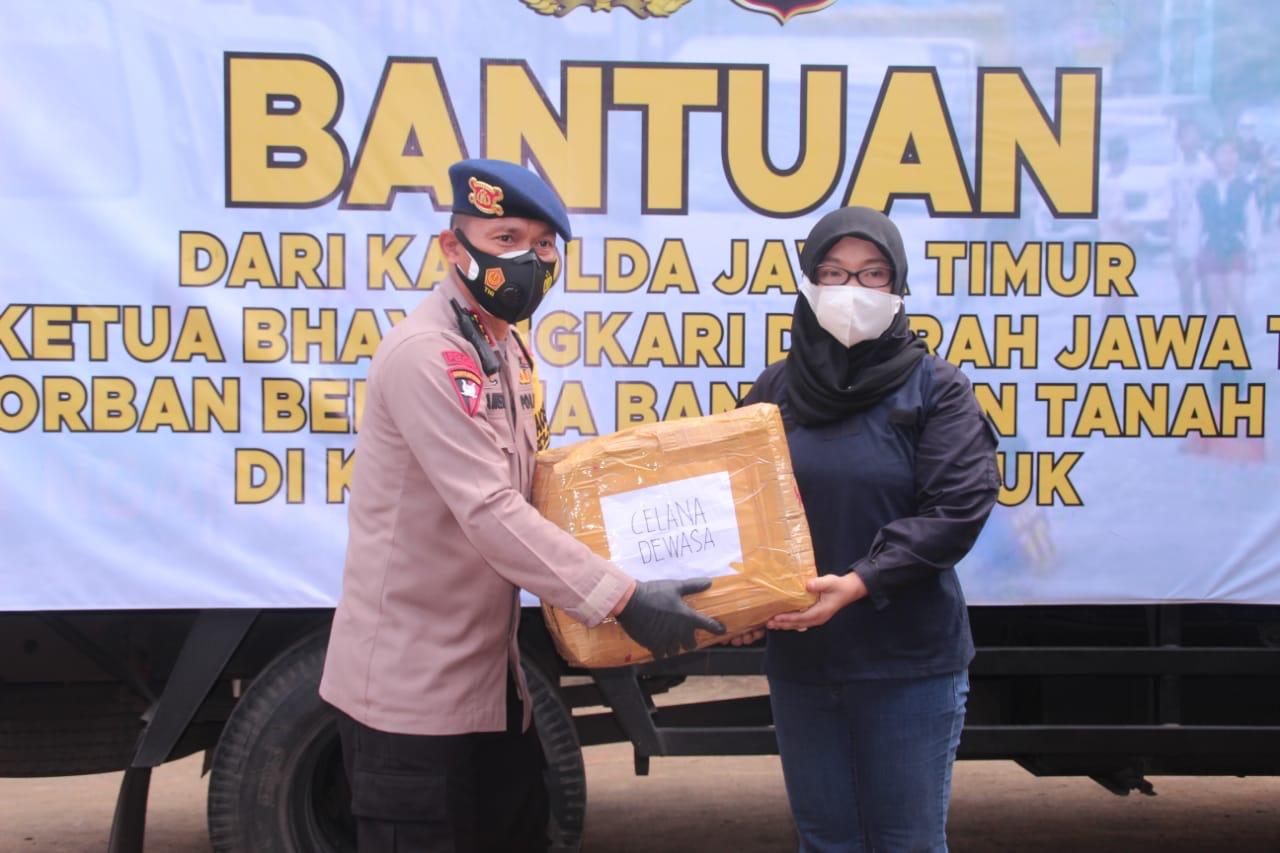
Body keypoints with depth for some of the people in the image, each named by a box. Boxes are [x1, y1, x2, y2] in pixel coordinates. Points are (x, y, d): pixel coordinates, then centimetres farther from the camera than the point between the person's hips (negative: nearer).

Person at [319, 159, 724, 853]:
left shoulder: (503, 346, 12)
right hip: (412, 680, -10)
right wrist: (621, 598, -30)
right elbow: (490, 511, -28)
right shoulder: (427, 354, -21)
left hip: (486, 668, 10)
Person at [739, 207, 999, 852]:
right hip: (798, 657, 3)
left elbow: (959, 508, -12)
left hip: (909, 660, -3)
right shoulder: (775, 389, 6)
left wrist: (860, 582, -20)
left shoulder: (934, 388, -3)